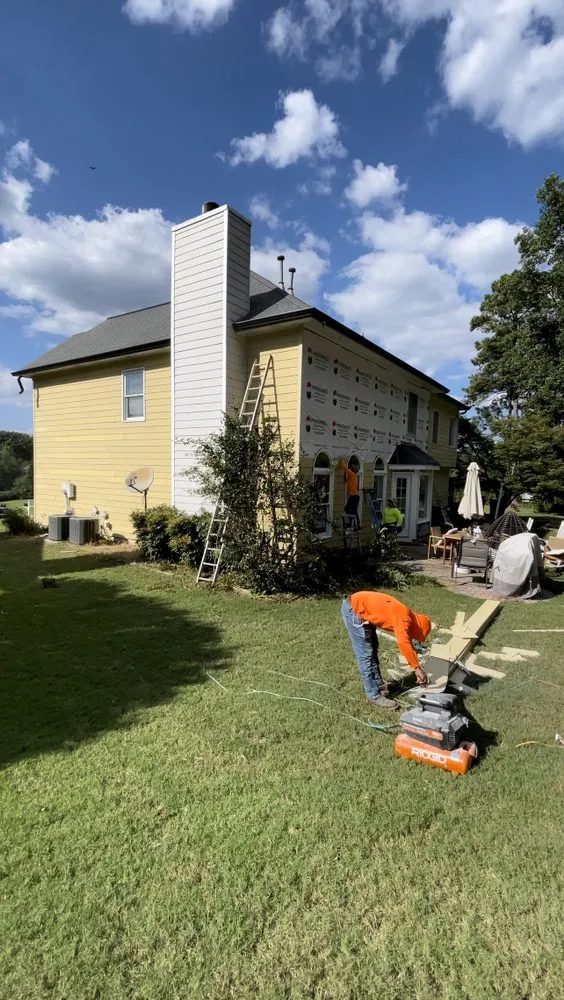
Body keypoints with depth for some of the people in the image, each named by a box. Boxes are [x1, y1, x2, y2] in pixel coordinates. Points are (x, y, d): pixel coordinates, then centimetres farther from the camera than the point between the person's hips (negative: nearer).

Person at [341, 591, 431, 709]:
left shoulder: (407, 617, 10)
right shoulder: (404, 617, -18)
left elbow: (407, 642, 18)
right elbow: (403, 643, -31)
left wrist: (417, 670, 18)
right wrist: (418, 668, -22)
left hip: (361, 611, 10)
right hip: (353, 610, -10)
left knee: (372, 650, 18)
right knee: (366, 655, -5)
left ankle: (379, 686, 29)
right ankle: (374, 696, 3)